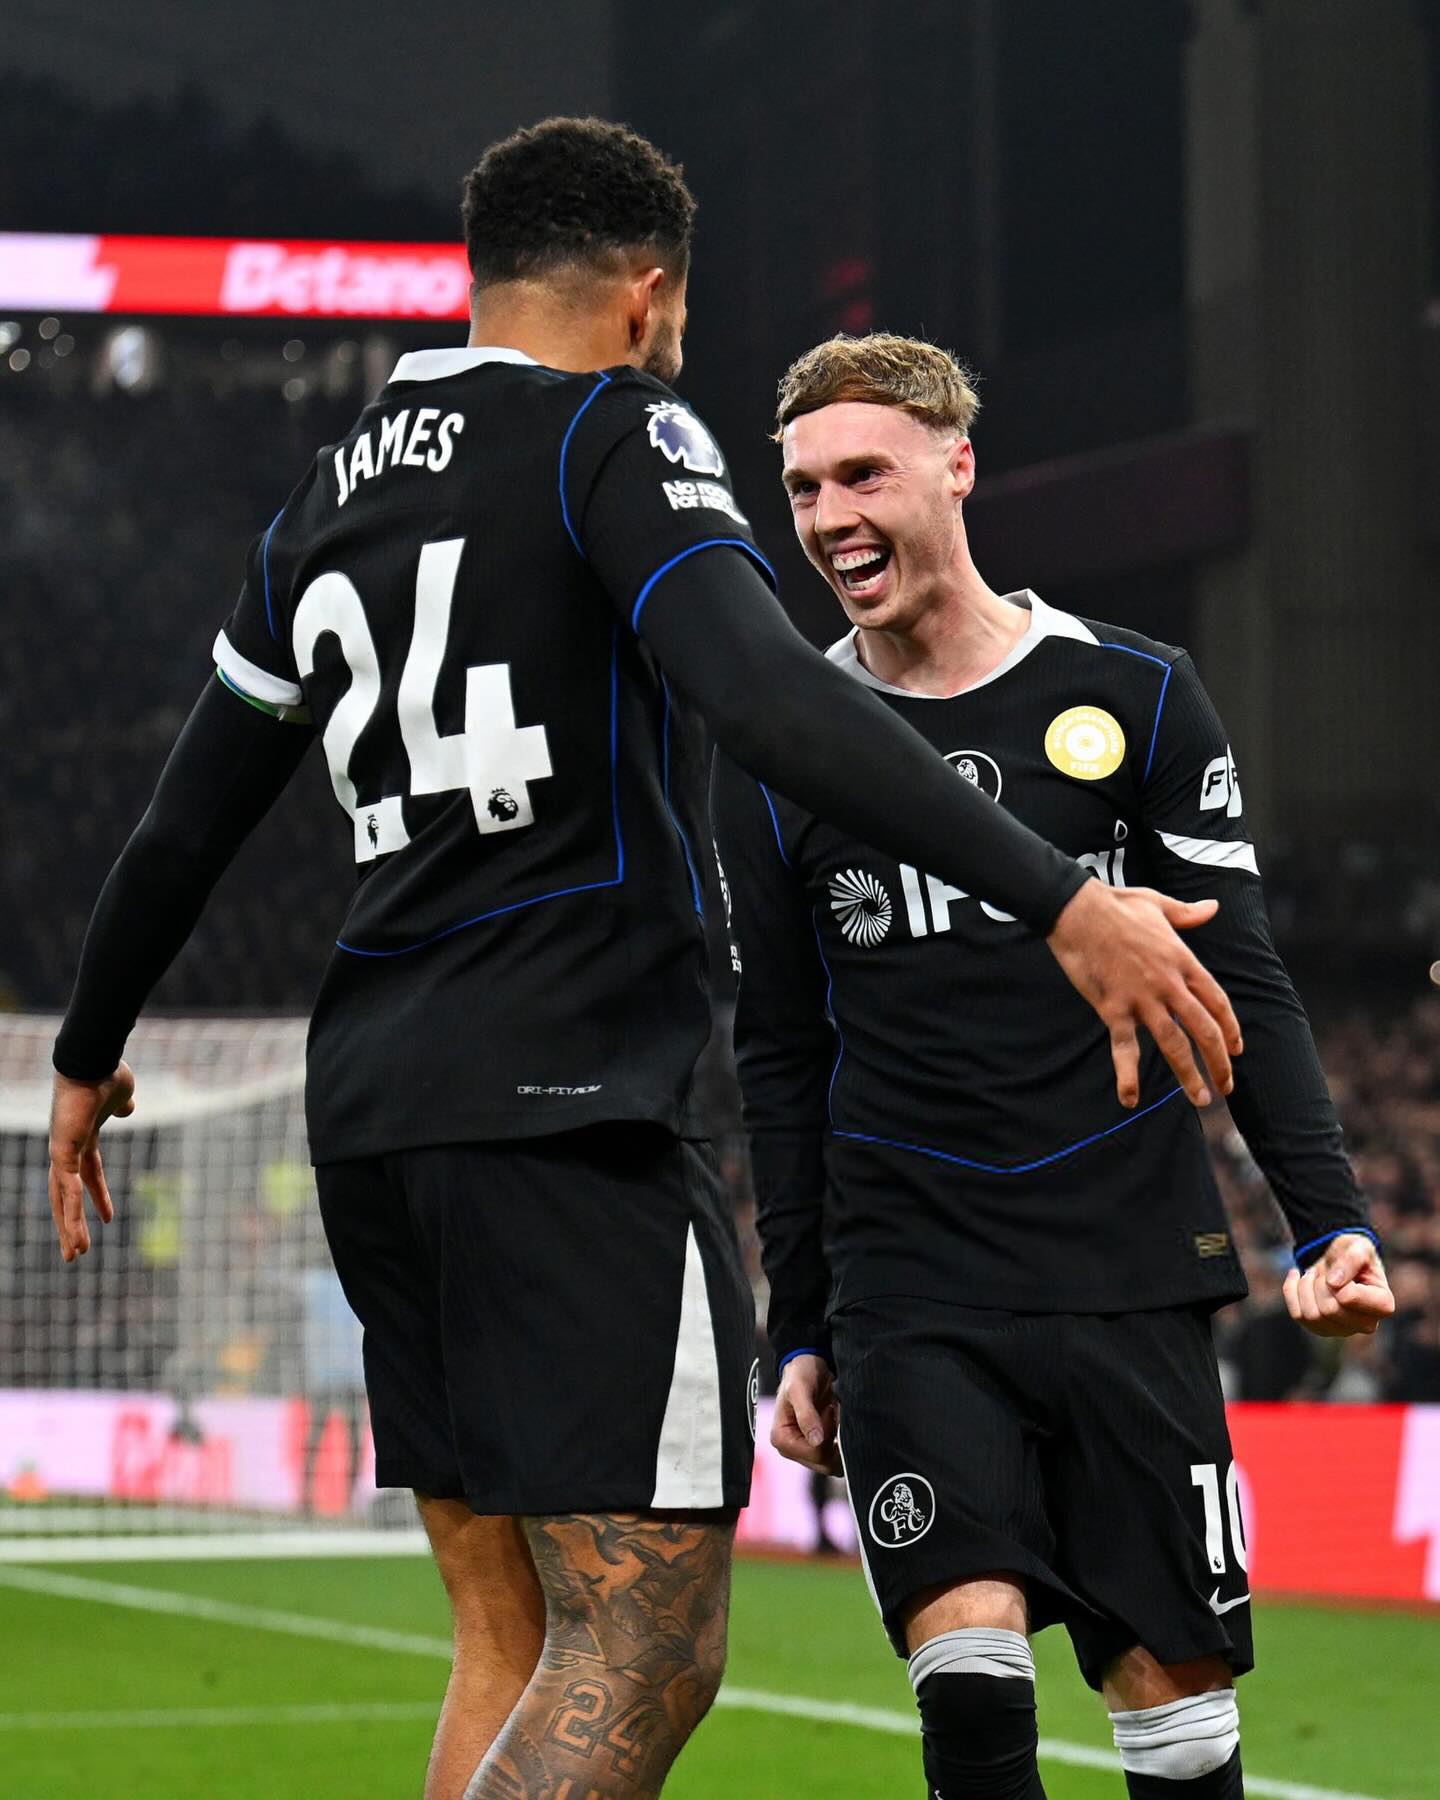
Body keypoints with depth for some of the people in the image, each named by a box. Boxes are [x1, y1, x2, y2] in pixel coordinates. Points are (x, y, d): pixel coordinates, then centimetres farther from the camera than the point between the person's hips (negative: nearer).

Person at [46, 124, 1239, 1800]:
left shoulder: (328, 494, 18)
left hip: (371, 1105, 8)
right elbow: (769, 699, -22)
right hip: (572, 1104, -8)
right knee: (645, 1650, -11)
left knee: (511, 1639, 12)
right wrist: (1058, 899, -28)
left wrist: (87, 1056, 41)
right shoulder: (614, 435, -4)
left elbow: (183, 827, 26)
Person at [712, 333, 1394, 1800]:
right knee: (968, 1664, -17)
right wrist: (797, 1335, 11)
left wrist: (1329, 1220, -8)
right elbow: (781, 1062, 13)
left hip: (1134, 1280, 0)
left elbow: (1239, 987, 5)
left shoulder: (1138, 697, 3)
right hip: (909, 1298, 0)